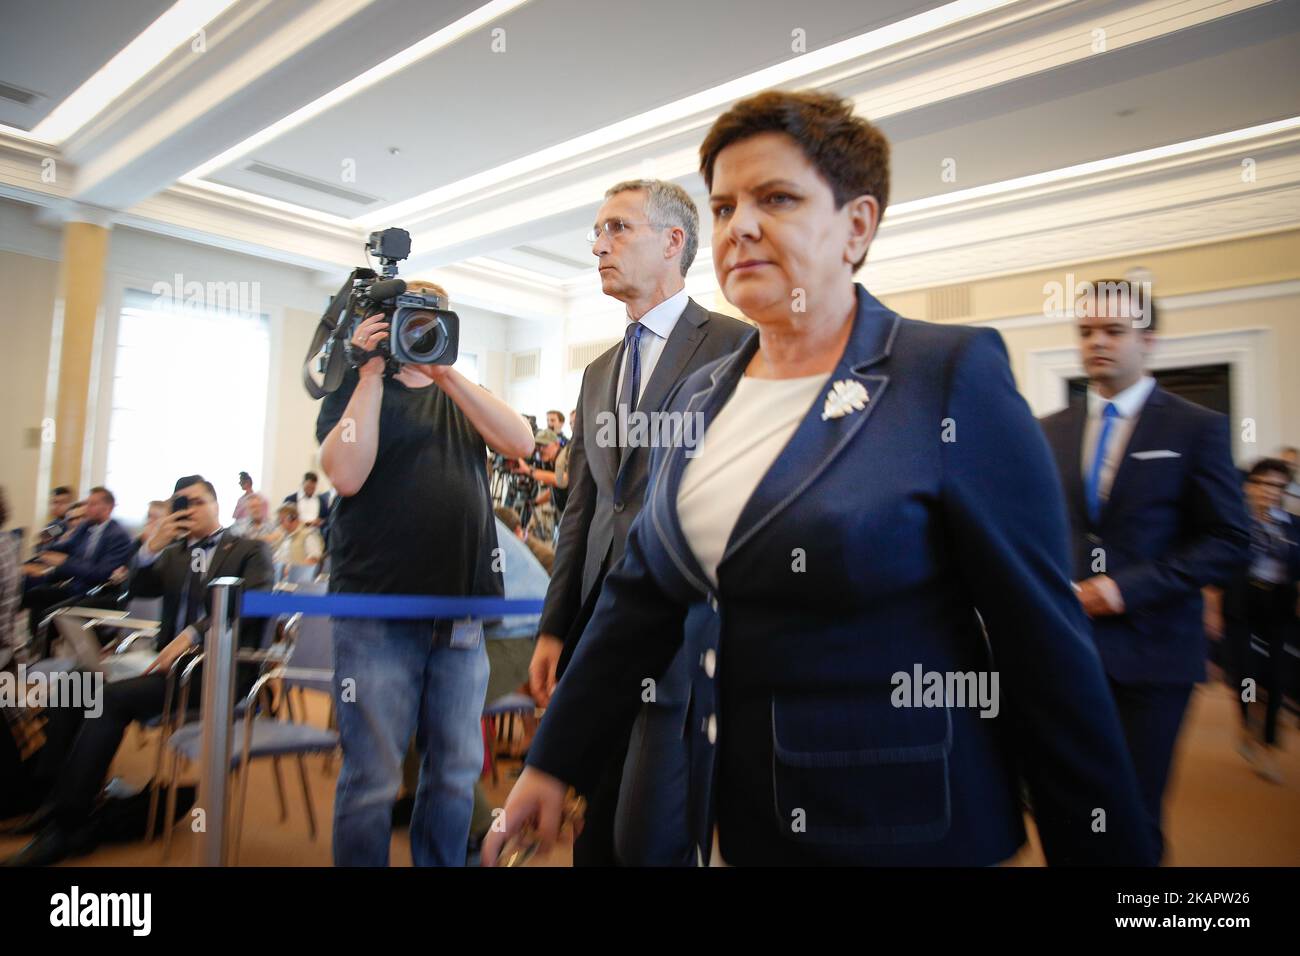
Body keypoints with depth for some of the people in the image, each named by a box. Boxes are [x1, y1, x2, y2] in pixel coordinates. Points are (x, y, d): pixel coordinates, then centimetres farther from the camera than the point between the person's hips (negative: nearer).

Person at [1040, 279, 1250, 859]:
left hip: (1148, 651, -3)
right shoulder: (1050, 431, 8)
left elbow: (1228, 544, -6)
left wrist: (1129, 588, -16)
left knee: (1134, 815, 9)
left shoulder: (1197, 429, -2)